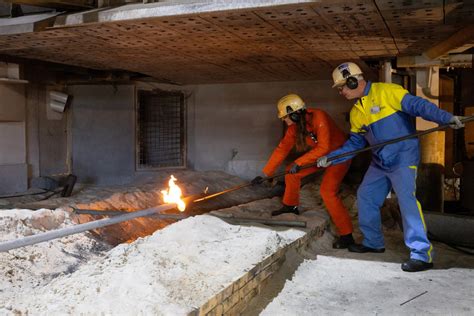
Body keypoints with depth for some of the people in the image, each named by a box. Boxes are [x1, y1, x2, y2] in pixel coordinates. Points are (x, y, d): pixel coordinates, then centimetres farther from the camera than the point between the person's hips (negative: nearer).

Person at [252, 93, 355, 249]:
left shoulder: (318, 117, -31)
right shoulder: (294, 127, -7)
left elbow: (323, 147, -35)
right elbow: (282, 149, -4)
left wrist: (299, 162, -35)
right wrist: (265, 173, -6)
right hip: (319, 153, 8)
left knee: (327, 191, -22)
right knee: (291, 171, 6)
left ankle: (346, 235, -13)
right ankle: (291, 205, 30)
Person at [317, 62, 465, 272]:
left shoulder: (386, 92, -13)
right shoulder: (356, 112, 11)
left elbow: (417, 105, -20)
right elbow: (354, 143, 18)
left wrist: (446, 117, -32)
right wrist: (330, 158, 11)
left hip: (402, 157, -8)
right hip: (379, 162, 9)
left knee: (406, 198, -19)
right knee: (365, 196, 12)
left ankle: (422, 255, -14)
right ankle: (373, 242, 30)